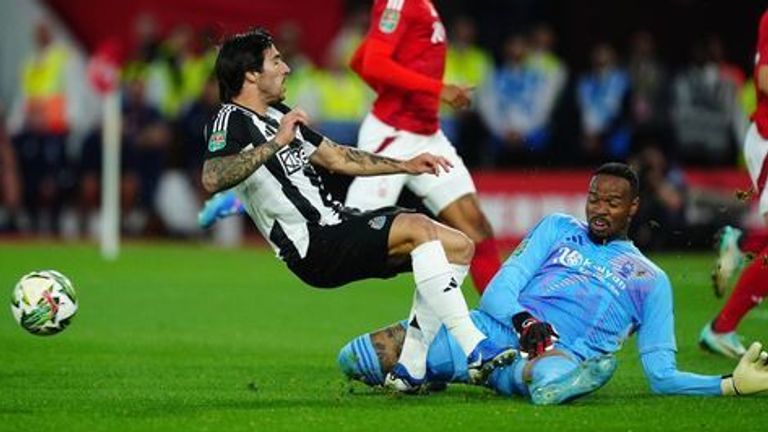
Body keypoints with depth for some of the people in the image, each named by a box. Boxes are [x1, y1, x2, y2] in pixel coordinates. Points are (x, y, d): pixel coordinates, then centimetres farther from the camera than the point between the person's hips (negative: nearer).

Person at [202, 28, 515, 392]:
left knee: (458, 246, 3)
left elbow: (337, 158, 30)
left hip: (336, 222, 10)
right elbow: (212, 179, -28)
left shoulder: (277, 115, 21)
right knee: (418, 229, -28)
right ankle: (475, 350, -33)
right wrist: (276, 143, -28)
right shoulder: (230, 121, -8)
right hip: (315, 248, -10)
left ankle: (410, 368, 0)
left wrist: (405, 166, 25)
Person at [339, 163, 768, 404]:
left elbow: (662, 375, 15)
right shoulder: (558, 229, 23)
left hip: (566, 356, -2)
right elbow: (500, 289, 10)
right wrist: (523, 321, -13)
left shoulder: (649, 280, 20)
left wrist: (731, 383, -1)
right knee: (357, 360, -15)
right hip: (499, 328, 2)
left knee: (549, 380, -46)